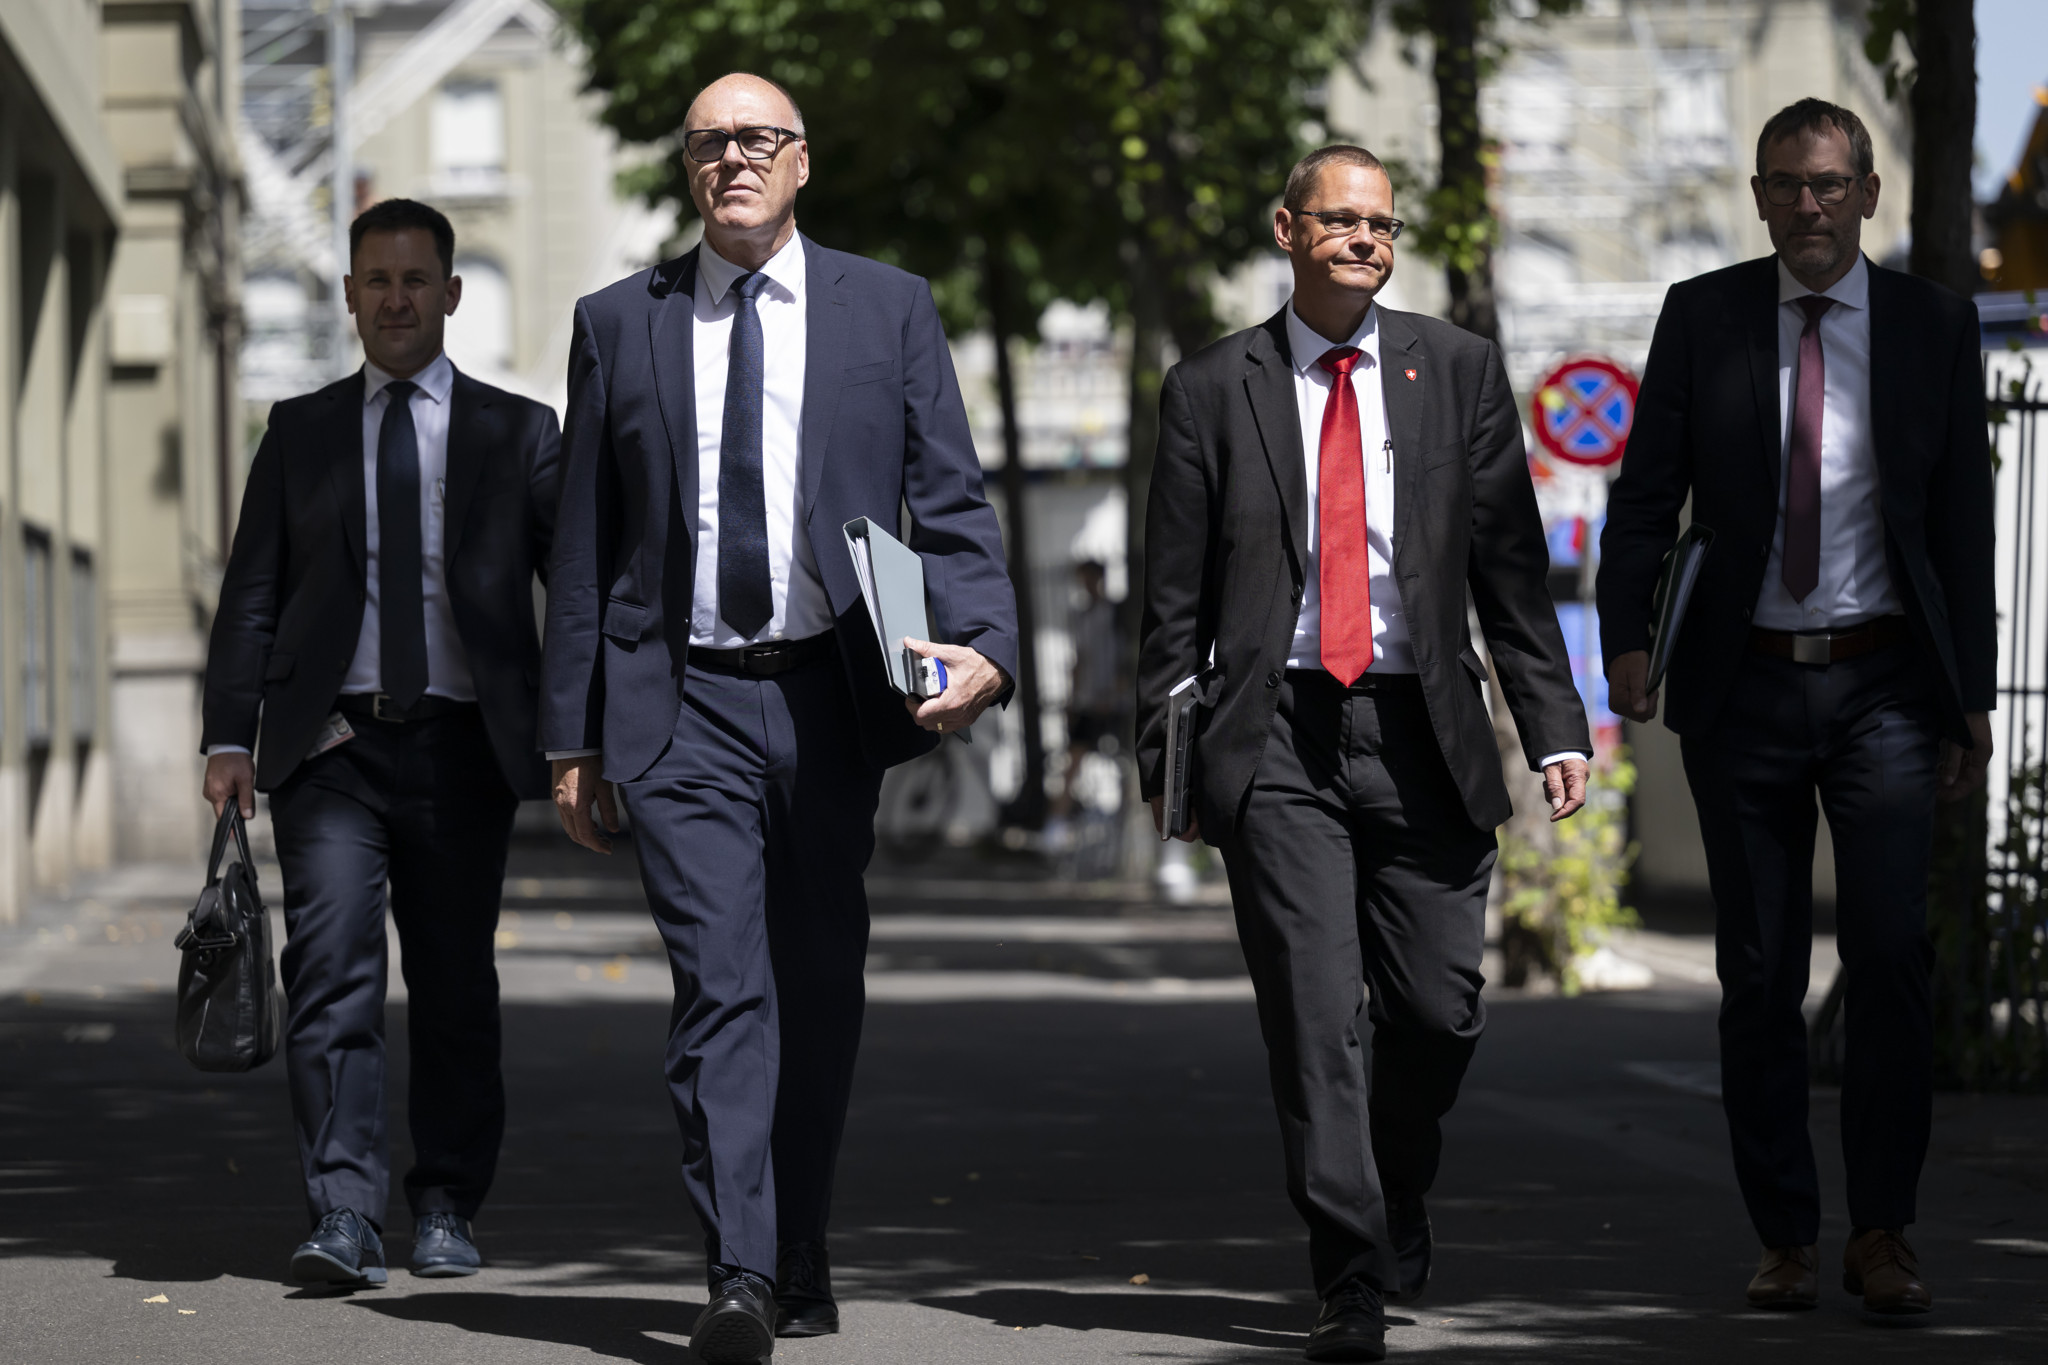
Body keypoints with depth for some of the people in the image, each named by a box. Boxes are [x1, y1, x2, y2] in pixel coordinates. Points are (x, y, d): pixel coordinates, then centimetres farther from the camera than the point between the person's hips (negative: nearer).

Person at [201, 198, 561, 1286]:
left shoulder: (517, 432, 10)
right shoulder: (300, 432, 13)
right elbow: (252, 593, 10)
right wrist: (231, 736, -1)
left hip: (463, 747, 0)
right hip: (332, 747, 0)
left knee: (455, 984, 5)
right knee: (331, 974, -13)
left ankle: (445, 1210, 18)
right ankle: (343, 1219, -17)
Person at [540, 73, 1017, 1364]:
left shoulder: (889, 310, 7)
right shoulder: (618, 324, 8)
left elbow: (952, 501, 3)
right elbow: (586, 543, 9)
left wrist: (982, 643, -16)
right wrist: (574, 733, 5)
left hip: (832, 698, 1)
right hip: (683, 708, -1)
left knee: (819, 992, 9)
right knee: (721, 987, -13)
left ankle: (800, 1259, 23)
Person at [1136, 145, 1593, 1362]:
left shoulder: (1459, 371, 8)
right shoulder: (1213, 390, 5)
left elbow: (1512, 562, 7)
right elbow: (1177, 592, 6)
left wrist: (1554, 725, 1)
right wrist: (1165, 752, 0)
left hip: (1421, 733, 2)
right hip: (1276, 737, -1)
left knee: (1441, 1008, 5)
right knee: (1315, 1020, -6)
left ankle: (1398, 1201, 34)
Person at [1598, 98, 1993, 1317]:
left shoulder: (1935, 326, 4)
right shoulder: (1702, 318, 3)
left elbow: (1964, 521, 5)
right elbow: (1646, 494, 3)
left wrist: (1973, 698, 2)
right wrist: (1627, 639, -13)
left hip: (1884, 681, -1)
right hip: (1745, 686, 1)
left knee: (1892, 951, -12)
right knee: (1760, 973, 4)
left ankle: (1882, 1231, -2)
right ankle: (1788, 1239, 12)